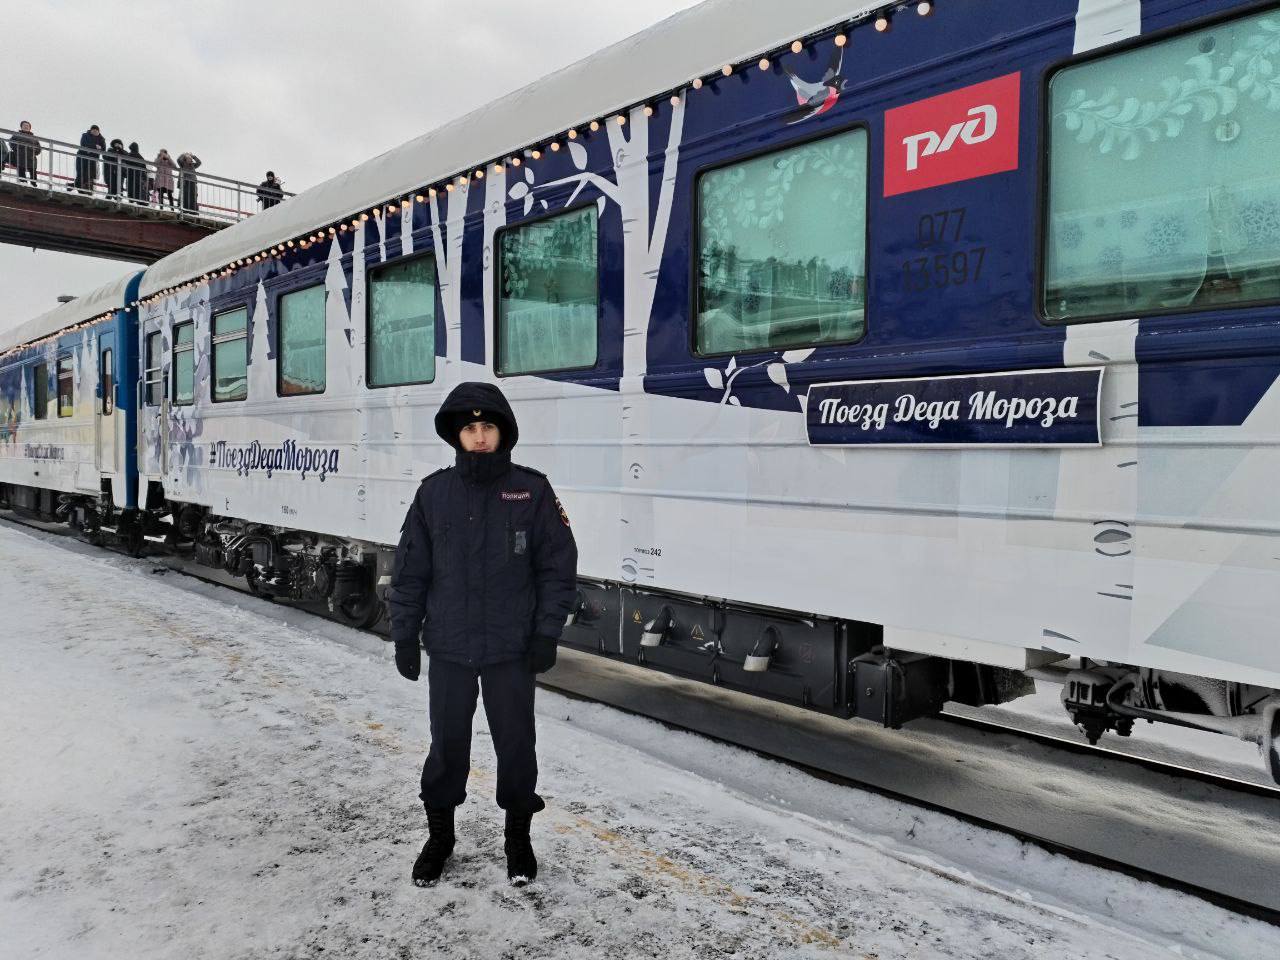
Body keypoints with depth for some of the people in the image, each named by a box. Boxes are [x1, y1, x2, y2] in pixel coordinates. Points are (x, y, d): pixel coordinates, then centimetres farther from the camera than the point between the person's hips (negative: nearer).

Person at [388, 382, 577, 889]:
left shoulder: (532, 490, -5)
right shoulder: (434, 492, 0)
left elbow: (558, 565, -3)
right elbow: (410, 569, 4)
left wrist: (547, 633, -7)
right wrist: (404, 633, 4)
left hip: (511, 649, -1)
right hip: (448, 648, 1)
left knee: (515, 744, 10)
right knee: (446, 744, 14)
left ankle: (518, 835, 32)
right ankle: (439, 834, 35)